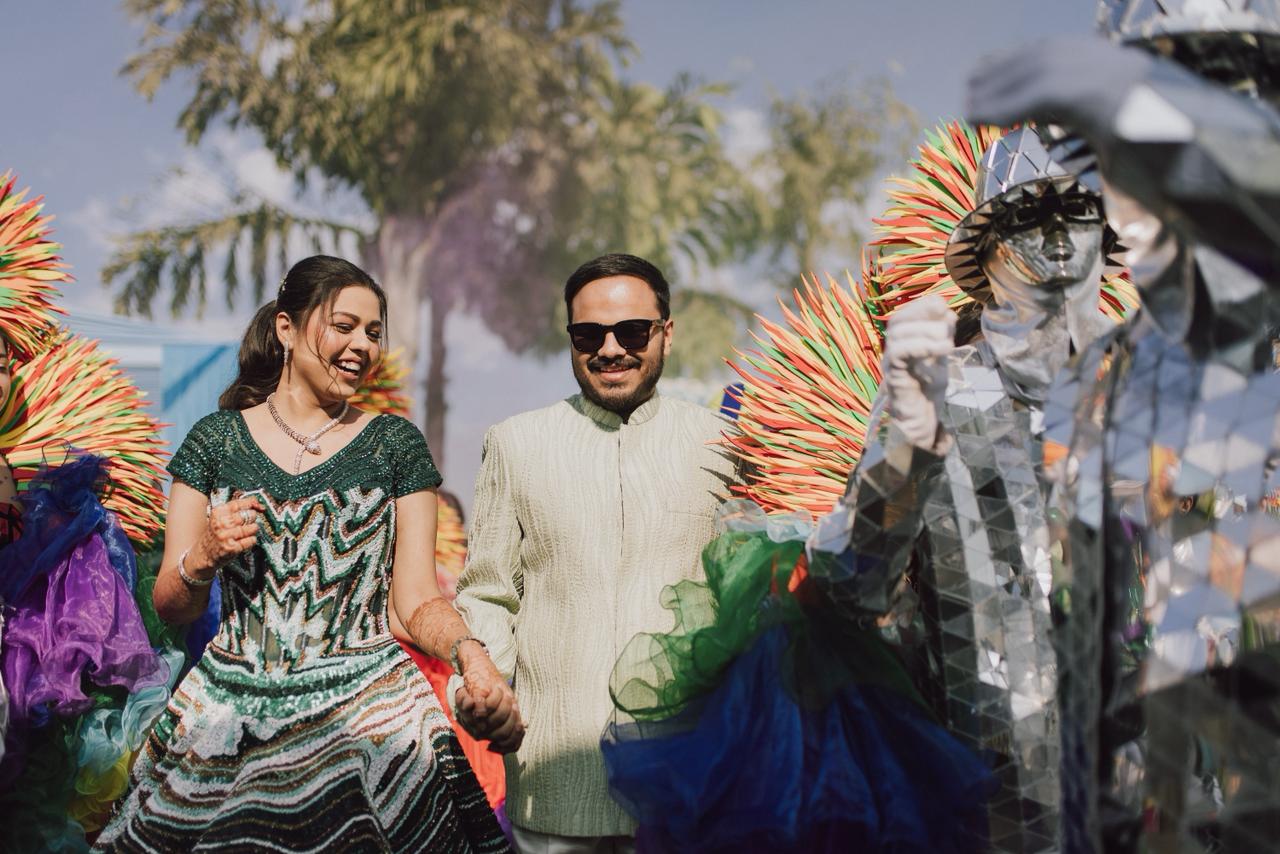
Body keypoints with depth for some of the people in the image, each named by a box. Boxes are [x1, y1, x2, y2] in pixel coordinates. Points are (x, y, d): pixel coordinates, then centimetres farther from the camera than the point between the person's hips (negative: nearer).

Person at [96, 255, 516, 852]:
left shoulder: (395, 445, 4)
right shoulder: (215, 440, 5)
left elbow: (415, 598, -1)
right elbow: (171, 607, 8)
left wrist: (467, 652, -21)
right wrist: (203, 557, -13)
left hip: (364, 710, -1)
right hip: (228, 714, 1)